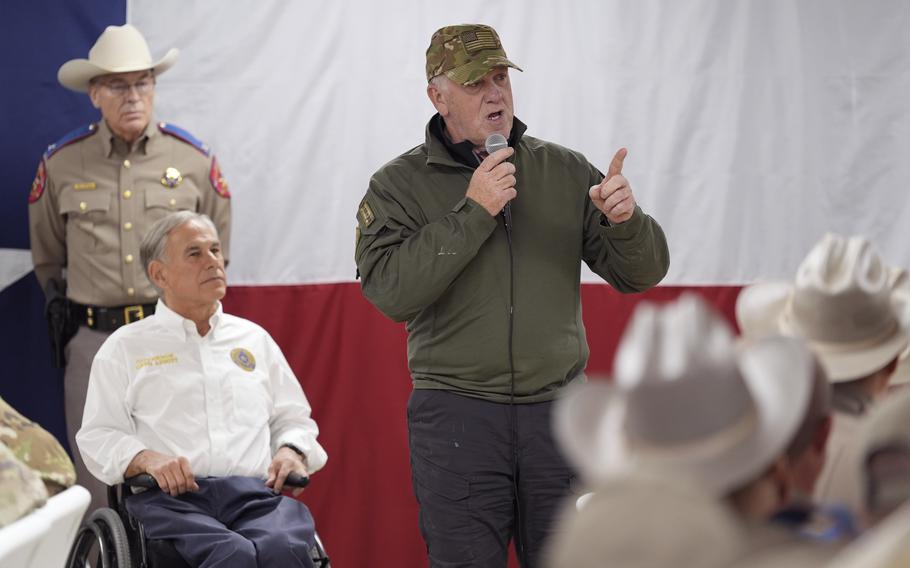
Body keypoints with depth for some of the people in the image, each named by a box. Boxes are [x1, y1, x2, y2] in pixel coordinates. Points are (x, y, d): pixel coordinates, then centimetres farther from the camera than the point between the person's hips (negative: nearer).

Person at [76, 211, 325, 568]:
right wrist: (147, 459, -11)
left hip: (258, 493, 3)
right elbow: (97, 436, 10)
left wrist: (291, 451, 6)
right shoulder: (125, 348, 18)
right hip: (171, 497, -3)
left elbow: (294, 418, 31)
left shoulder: (254, 338, 28)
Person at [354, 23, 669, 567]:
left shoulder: (566, 171, 8)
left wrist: (626, 219, -16)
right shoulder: (400, 184, 1)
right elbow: (390, 290, -14)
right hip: (457, 414, -2)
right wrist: (472, 212, -17)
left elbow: (642, 273, 6)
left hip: (559, 413, 2)